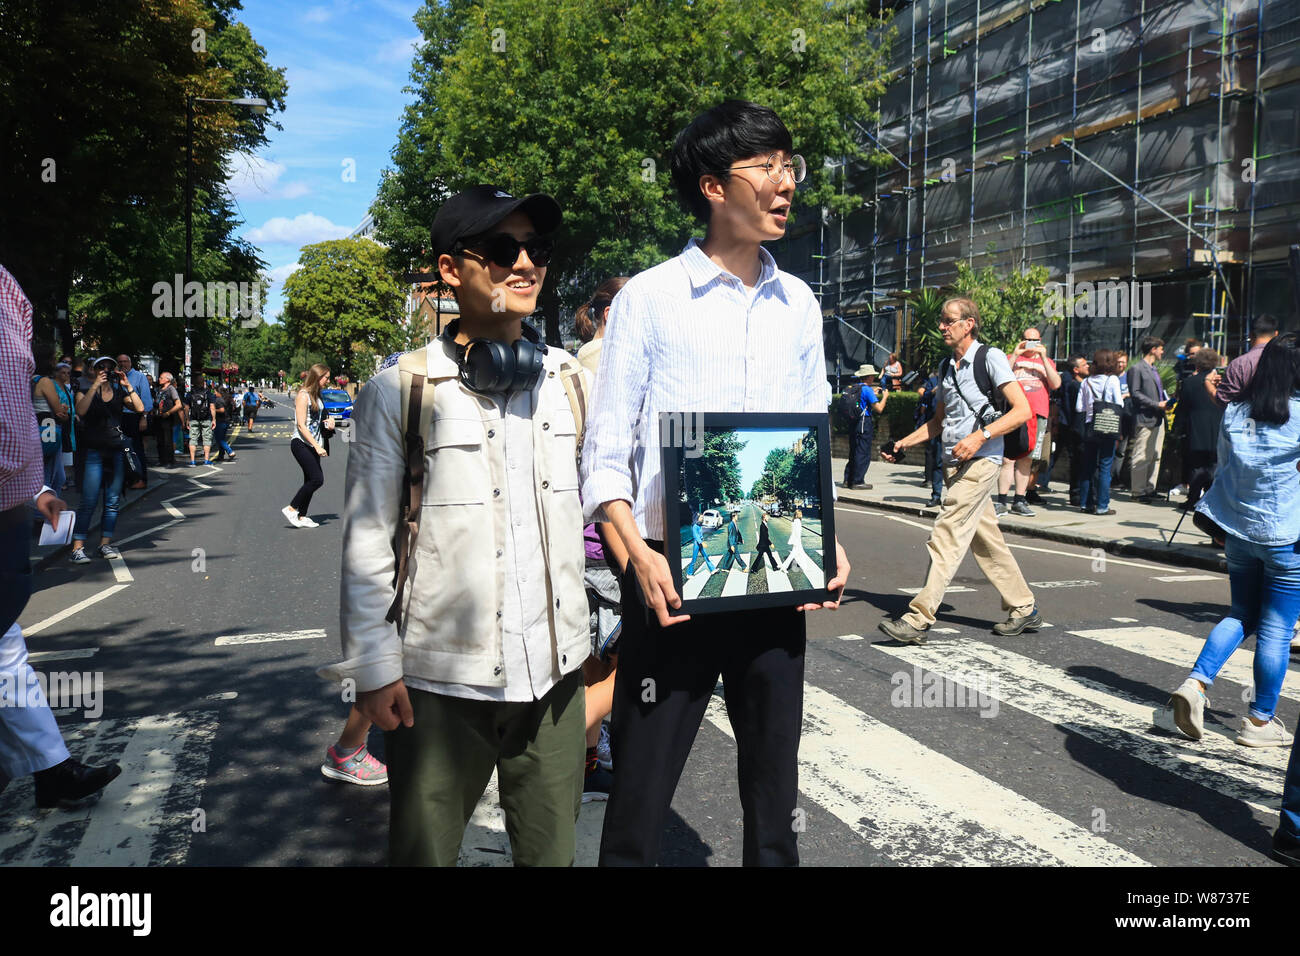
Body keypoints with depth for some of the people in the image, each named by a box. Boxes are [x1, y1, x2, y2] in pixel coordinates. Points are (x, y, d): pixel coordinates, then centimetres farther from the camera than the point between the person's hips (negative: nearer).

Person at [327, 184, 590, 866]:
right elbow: (366, 542, -4)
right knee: (425, 850, 12)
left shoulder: (571, 381, 5)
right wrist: (374, 668, -5)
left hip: (555, 673, 4)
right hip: (439, 682, -3)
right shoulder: (400, 391, -6)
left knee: (552, 851, 16)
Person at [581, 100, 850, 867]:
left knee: (775, 789, 16)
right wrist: (639, 554, -18)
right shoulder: (650, 298, -3)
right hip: (675, 578, -4)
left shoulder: (799, 305, 10)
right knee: (641, 792, 5)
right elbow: (605, 452, -4)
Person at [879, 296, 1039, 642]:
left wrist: (979, 436, -21)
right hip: (954, 462, 8)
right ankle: (1024, 609, 24)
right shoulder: (947, 367, 17)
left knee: (946, 536, -14)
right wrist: (903, 444, 13)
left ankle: (918, 619, -16)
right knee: (985, 540, 12)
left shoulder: (990, 357, -5)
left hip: (980, 461, -8)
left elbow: (1022, 410, -12)